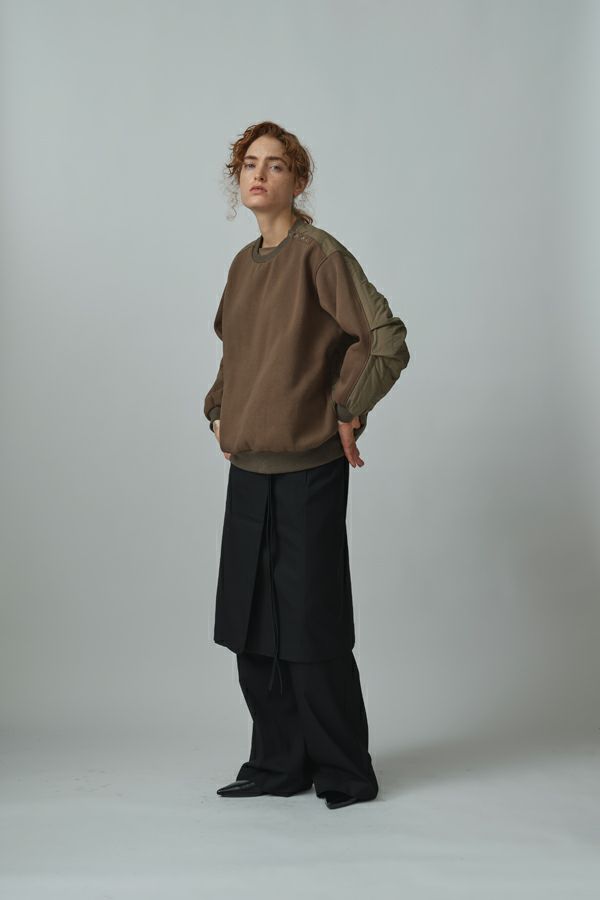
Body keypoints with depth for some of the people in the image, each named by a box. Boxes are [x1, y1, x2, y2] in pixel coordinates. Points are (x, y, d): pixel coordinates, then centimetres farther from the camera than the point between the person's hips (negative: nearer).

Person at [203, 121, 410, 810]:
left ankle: (345, 773, 15)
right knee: (250, 628, 10)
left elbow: (388, 341, -14)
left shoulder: (320, 254, -10)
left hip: (307, 468, -7)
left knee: (310, 626, -1)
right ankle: (278, 766, 23)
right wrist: (219, 409, 16)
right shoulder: (244, 264, 13)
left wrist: (347, 411, -10)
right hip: (247, 467, 8)